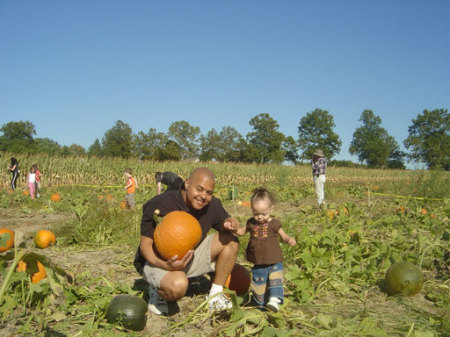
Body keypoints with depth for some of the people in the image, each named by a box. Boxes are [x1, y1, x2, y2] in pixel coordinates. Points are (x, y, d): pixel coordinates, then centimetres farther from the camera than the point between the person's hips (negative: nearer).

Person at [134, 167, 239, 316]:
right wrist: (166, 265, -41)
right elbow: (145, 244, -22)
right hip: (157, 260, -6)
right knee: (178, 285, -40)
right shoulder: (159, 205, -25)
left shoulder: (213, 205, -9)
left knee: (230, 240, -11)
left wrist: (229, 222, -20)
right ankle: (156, 291, -1)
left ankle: (215, 294, -1)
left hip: (191, 256, 6)